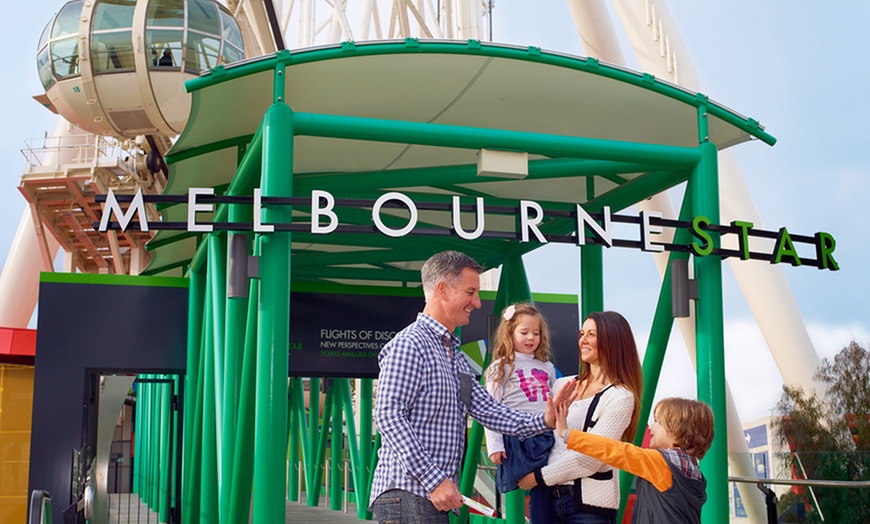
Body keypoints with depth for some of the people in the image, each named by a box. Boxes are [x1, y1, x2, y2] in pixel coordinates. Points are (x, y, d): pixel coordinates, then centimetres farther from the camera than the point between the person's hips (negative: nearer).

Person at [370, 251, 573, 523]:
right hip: (408, 494, -9)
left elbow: (486, 408, 15)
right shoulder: (409, 344, -10)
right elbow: (389, 416, -19)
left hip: (436, 494, 9)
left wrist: (542, 421, 0)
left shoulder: (454, 355, 22)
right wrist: (434, 481, -22)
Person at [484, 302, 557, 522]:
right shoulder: (501, 368, 3)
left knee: (544, 493, 1)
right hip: (517, 440, -5)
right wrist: (494, 445, -10)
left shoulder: (547, 368, 19)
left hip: (546, 439, 5)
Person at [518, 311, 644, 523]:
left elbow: (590, 457, -13)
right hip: (550, 497, 5)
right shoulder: (563, 385, 12)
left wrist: (539, 477, -9)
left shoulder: (620, 397, -7)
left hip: (590, 505, -5)